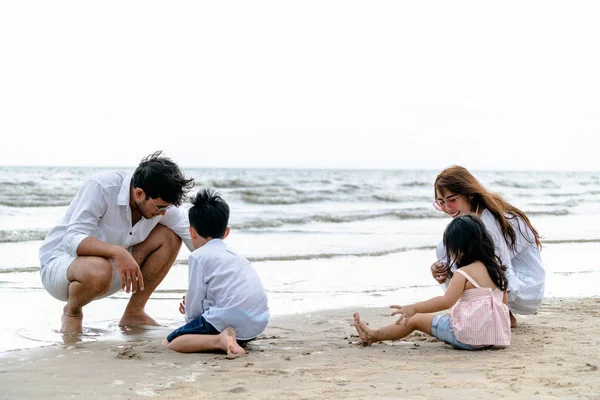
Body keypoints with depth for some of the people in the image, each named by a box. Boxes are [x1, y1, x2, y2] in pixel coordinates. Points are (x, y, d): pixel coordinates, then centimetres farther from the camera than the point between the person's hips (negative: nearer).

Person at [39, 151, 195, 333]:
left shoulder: (163, 206, -11)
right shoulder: (101, 187, -27)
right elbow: (72, 240, -33)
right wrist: (117, 251, -49)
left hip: (109, 262, 6)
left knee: (170, 237, -10)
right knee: (99, 270, -41)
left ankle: (134, 313, 0)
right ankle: (72, 312, -6)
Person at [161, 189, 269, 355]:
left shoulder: (198, 256, 2)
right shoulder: (235, 255, 27)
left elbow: (194, 302, -1)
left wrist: (190, 317, 18)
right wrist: (192, 304, 34)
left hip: (227, 319, -8)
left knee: (168, 343, 2)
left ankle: (219, 340, -21)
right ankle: (238, 339, 4)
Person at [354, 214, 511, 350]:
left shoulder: (463, 273, -13)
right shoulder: (496, 269, 10)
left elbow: (446, 301, -25)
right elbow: (503, 299, 19)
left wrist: (413, 308, -24)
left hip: (468, 336, -8)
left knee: (416, 319, 7)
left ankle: (373, 335, 19)